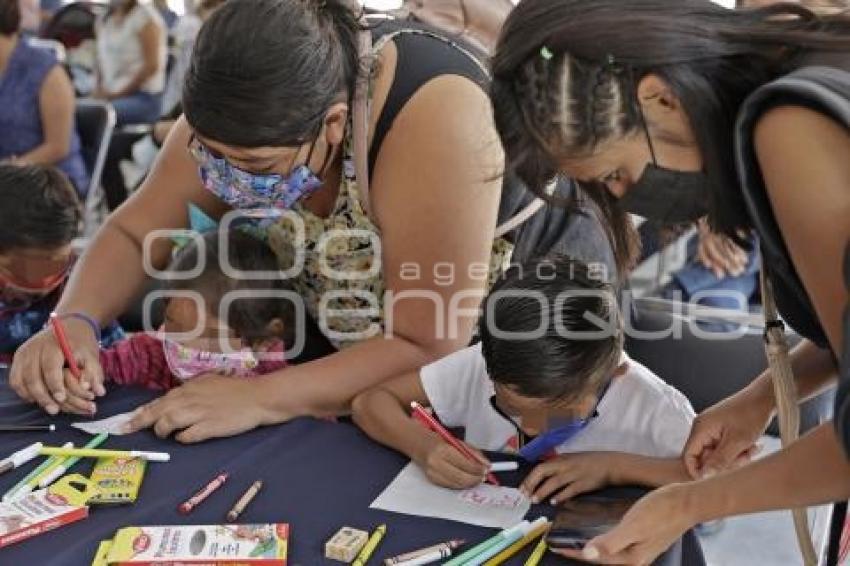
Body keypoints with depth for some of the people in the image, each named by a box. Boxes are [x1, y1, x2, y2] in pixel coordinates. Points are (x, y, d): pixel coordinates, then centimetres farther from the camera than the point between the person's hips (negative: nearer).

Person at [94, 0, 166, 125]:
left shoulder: (146, 17, -6)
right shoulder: (104, 19, 15)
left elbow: (151, 66, -12)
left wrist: (117, 94, -12)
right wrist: (99, 90, 2)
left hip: (144, 97, -6)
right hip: (110, 95, 6)